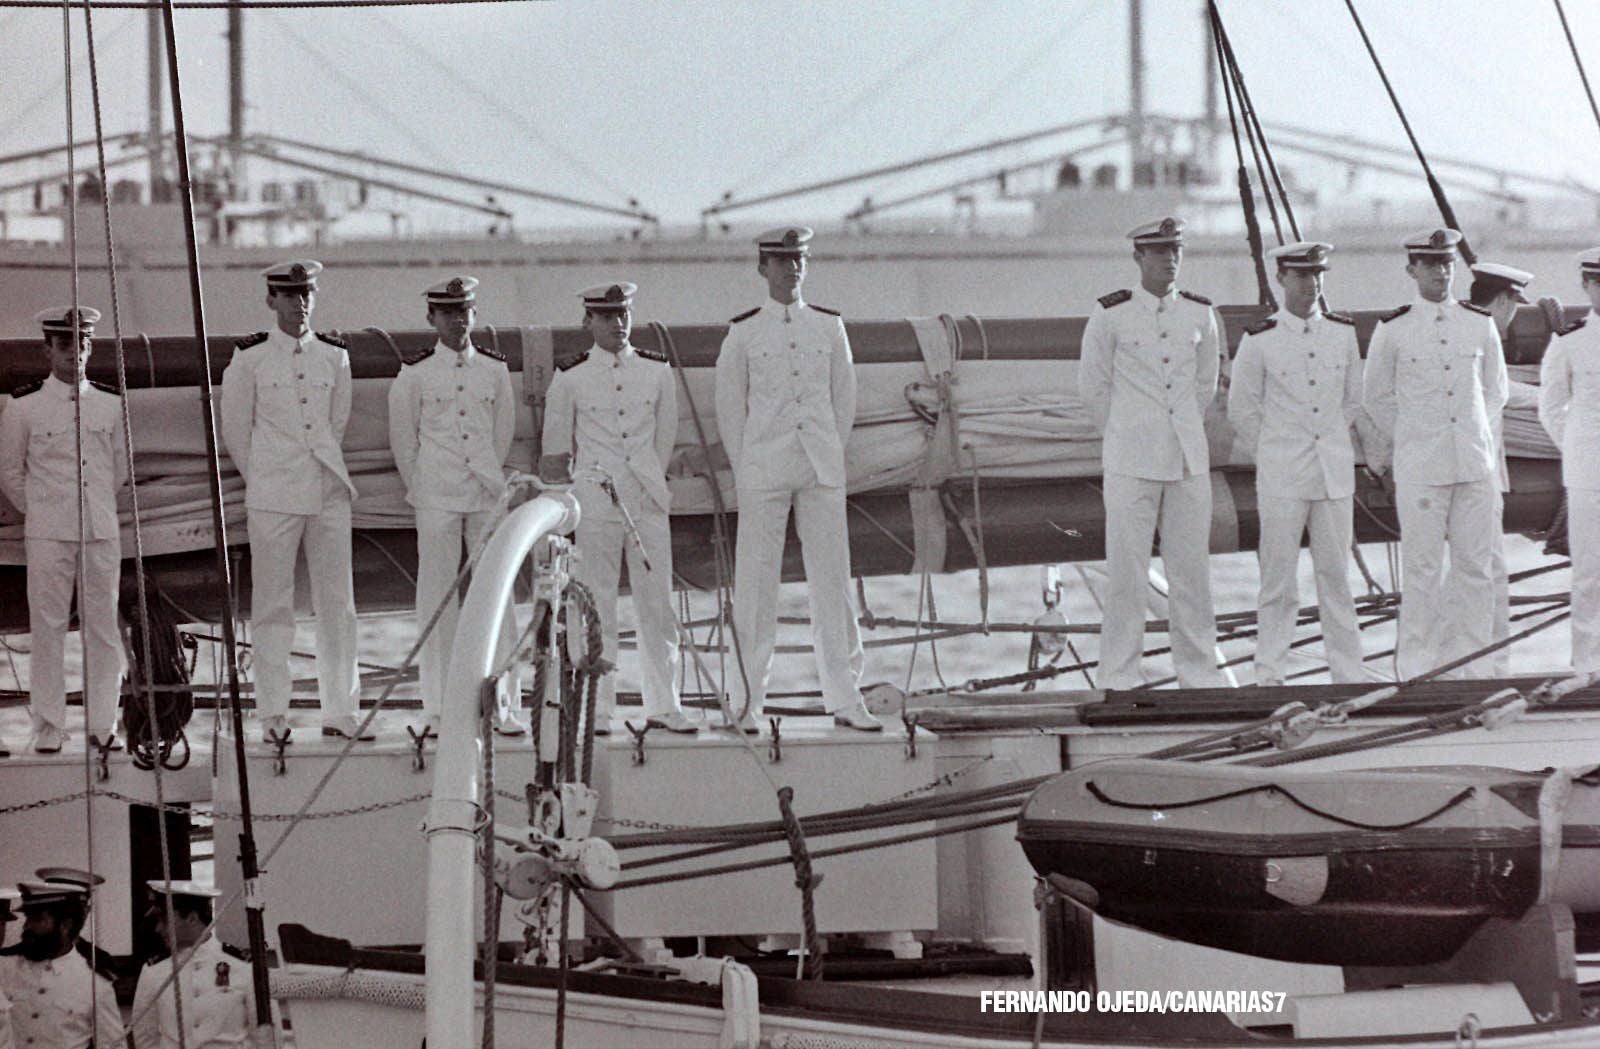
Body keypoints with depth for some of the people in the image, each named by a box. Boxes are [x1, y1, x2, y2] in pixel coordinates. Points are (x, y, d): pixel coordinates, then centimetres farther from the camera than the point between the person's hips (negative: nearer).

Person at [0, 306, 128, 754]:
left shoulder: (110, 403, 8)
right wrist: (40, 511, 10)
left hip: (102, 530, 3)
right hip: (47, 532, -3)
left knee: (104, 627, 3)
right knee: (48, 629, -3)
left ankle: (102, 724, 10)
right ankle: (48, 728, 3)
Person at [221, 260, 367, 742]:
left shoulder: (334, 355, 8)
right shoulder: (250, 358, -1)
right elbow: (234, 426, 7)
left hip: (329, 491, 3)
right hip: (272, 499, -3)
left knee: (337, 602, 2)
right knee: (272, 606, -1)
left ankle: (340, 711, 8)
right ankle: (273, 715, 3)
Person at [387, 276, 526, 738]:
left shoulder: (494, 370, 6)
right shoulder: (414, 374, -1)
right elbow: (402, 438, 6)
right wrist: (421, 489, 9)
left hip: (488, 494, 2)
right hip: (436, 501, -2)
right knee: (437, 598, 0)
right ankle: (436, 708, 5)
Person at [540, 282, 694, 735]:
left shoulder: (657, 372, 7)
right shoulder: (570, 379, 0)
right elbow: (554, 453, 8)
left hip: (648, 501, 2)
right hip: (594, 499, -2)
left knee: (658, 604, 2)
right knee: (596, 609, -1)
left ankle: (663, 706, 9)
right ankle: (597, 710, 4)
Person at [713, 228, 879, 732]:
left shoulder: (829, 327, 8)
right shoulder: (743, 332, 1)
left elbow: (844, 397, 13)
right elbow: (729, 406, 5)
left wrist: (831, 458, 7)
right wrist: (747, 470, 2)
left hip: (822, 473, 2)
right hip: (762, 475, -2)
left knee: (832, 580, 2)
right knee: (756, 582, -1)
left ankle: (845, 699, 7)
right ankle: (748, 704, 4)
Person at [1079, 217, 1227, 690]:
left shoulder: (1199, 313, 5)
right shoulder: (1110, 314, -5)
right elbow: (1092, 383, 6)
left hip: (1188, 458, 3)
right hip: (1131, 463, -3)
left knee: (1193, 565, 7)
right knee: (1126, 569, -2)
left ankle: (1198, 668, 17)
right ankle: (1120, 674, 5)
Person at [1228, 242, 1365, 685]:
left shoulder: (1343, 333, 6)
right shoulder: (1259, 341, -5)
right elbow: (1241, 409, 5)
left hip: (1335, 470, 3)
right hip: (1281, 477, -3)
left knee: (1336, 574, 7)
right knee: (1279, 576, 0)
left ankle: (1348, 674, 13)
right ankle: (1270, 673, 6)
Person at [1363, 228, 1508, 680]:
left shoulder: (1480, 325, 7)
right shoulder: (1392, 329, -1)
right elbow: (1376, 397, 11)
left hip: (1475, 463, 3)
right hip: (1419, 468, -3)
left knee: (1476, 566, 3)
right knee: (1421, 571, -3)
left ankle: (1479, 669, 10)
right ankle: (1417, 669, 3)